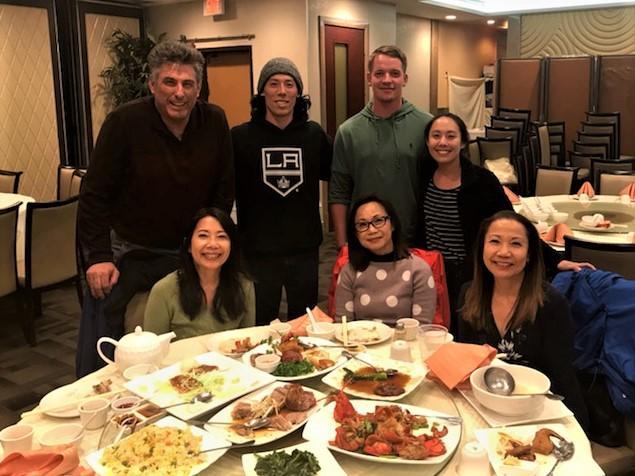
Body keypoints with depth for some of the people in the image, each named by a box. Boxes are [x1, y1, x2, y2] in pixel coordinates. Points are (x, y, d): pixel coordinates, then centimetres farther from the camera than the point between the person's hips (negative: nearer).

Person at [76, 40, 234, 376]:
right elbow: (95, 194, -12)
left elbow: (224, 190, 4)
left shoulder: (215, 122, -5)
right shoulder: (124, 122, -15)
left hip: (188, 252, 3)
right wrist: (98, 256, -16)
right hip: (127, 248, -2)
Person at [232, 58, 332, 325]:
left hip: (305, 250, 3)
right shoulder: (240, 137, -5)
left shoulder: (314, 134, 2)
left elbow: (333, 175, 15)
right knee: (261, 328, 12)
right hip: (258, 252, -2)